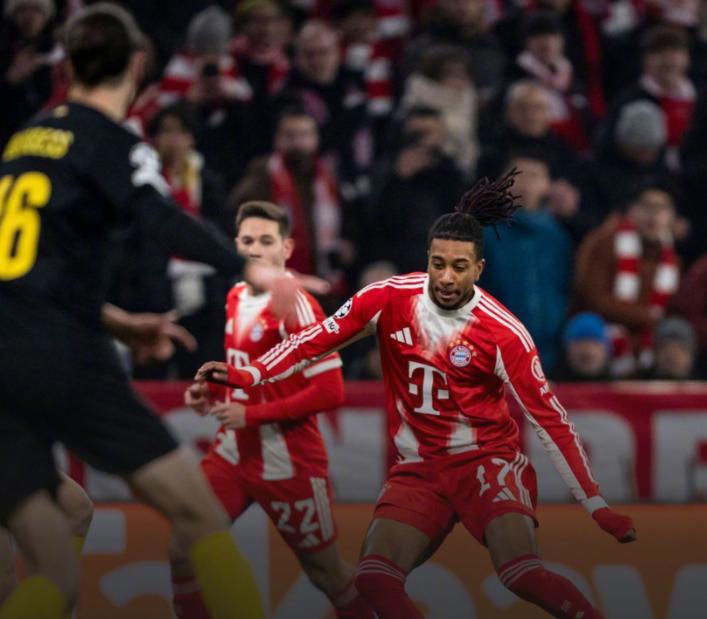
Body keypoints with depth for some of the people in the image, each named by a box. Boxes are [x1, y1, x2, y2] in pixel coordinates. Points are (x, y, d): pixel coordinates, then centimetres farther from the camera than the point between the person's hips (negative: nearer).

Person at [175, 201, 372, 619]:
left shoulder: (296, 306, -16)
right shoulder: (237, 297, 8)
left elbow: (330, 393, -21)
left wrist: (251, 415, -20)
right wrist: (211, 391, 5)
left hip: (288, 461, -7)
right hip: (235, 452, 7)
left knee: (327, 570, 6)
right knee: (185, 551, -2)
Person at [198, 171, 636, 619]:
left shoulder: (503, 332, -13)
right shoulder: (392, 298, -5)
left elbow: (550, 418, -10)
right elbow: (323, 336, 2)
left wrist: (596, 505, -12)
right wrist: (250, 375, -8)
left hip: (487, 460, -4)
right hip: (418, 467, 4)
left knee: (524, 575, -26)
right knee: (375, 577, -14)